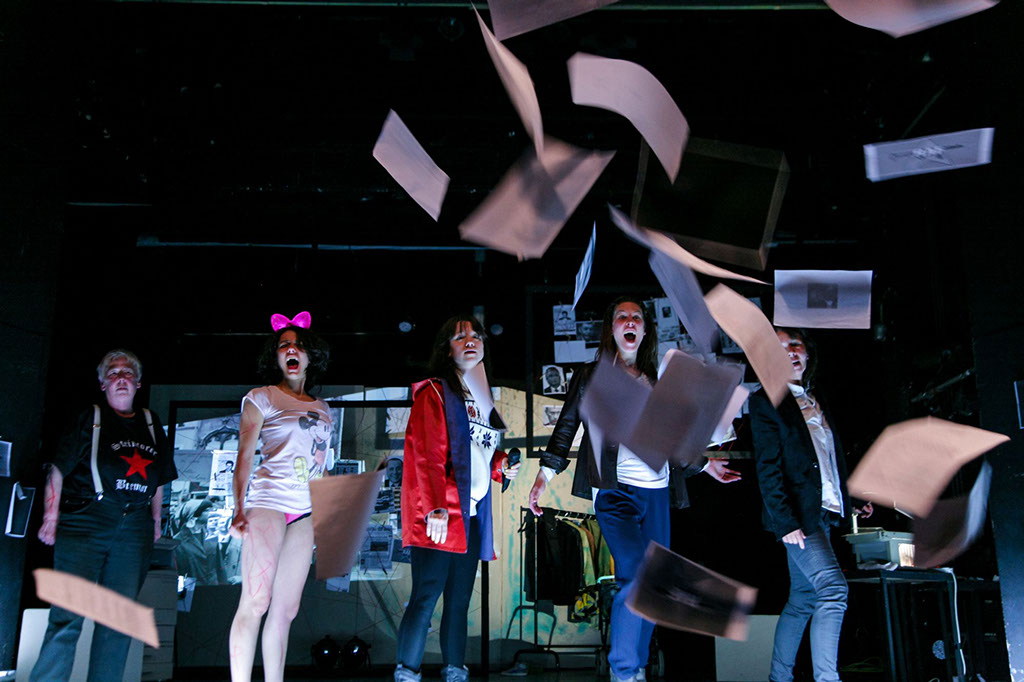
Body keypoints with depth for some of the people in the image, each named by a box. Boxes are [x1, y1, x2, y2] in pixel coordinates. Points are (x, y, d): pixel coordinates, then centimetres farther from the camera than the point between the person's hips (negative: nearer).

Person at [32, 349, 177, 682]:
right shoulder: (90, 419, 6)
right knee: (68, 614, -10)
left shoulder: (151, 424, 18)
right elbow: (58, 469, 2)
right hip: (85, 522, -4)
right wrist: (51, 516, -4)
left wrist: (156, 520, 20)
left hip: (135, 528, 4)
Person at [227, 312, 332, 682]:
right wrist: (239, 510, -11)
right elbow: (244, 457, 0)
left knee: (286, 609, 3)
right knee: (255, 601, -10)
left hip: (307, 512, 5)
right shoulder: (261, 398, 6)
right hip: (268, 501, -4)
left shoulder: (323, 409, 19)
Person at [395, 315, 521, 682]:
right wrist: (436, 509, -20)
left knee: (460, 598, 11)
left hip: (473, 514, 7)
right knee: (426, 595, -7)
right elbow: (427, 455, -12)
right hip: (439, 515, -7)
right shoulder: (433, 393, -3)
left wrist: (500, 465, 9)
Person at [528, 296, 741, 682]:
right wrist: (544, 475, -5)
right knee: (635, 577, -20)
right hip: (615, 490, -5)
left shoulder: (655, 382, 19)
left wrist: (704, 465, 26)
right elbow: (566, 427, 4)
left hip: (657, 491, 5)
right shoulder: (592, 376, 7)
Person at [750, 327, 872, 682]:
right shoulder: (765, 402, -5)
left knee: (802, 599, 9)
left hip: (822, 513, 8)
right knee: (833, 588, -17)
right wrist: (785, 522, -18)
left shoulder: (816, 401, 17)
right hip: (797, 514, -7)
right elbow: (767, 468, -12)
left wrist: (854, 498, 15)